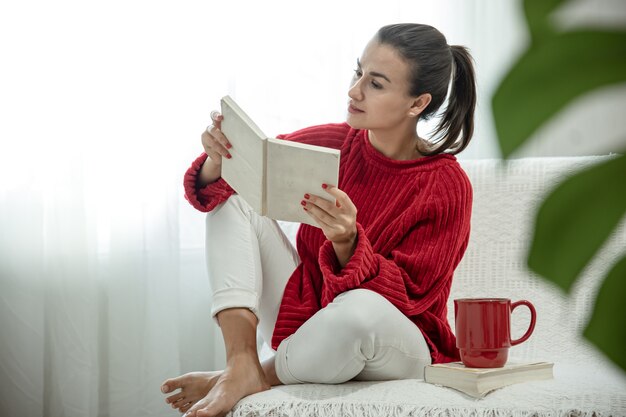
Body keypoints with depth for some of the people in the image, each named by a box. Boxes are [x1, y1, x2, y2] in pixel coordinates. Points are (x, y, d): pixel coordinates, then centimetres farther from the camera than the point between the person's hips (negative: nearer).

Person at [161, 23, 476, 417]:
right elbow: (210, 189, -3)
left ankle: (264, 377, -12)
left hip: (395, 350, -4)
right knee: (232, 196, -10)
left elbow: (406, 296, -18)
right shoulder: (331, 143, -6)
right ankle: (242, 364, -23)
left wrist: (346, 241, -36)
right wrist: (219, 158, -28)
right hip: (304, 316, 5)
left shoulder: (446, 187, -17)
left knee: (361, 309, -41)